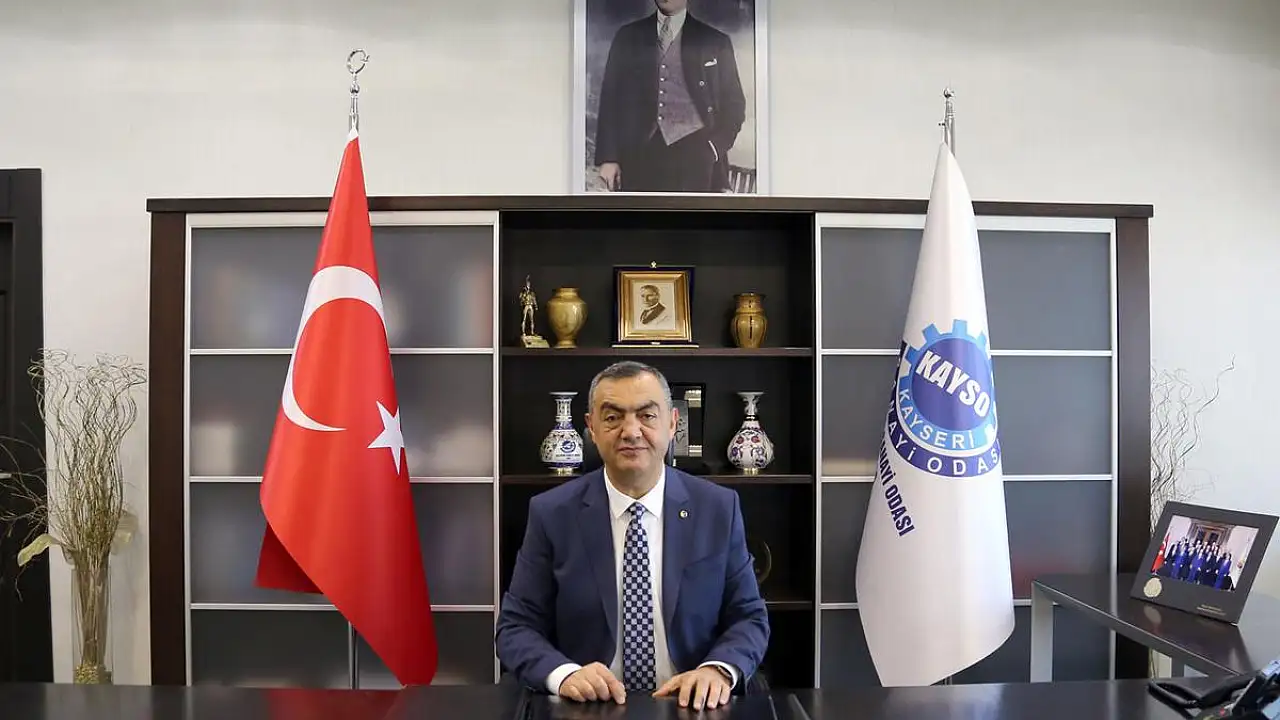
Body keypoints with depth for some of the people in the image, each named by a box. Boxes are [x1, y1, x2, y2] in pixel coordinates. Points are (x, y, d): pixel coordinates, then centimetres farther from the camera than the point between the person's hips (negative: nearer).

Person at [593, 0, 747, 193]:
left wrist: (714, 149, -2)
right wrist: (608, 157, 2)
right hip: (641, 155, 1)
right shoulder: (627, 37, 16)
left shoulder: (716, 42, 12)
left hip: (695, 157, -1)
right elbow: (610, 99, 12)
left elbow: (734, 105, 13)